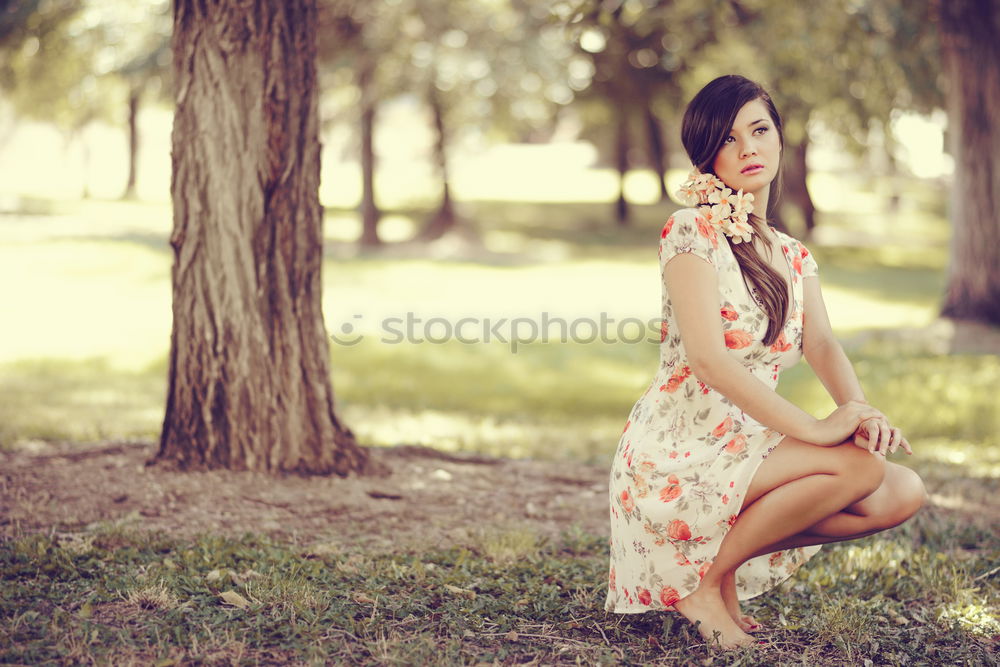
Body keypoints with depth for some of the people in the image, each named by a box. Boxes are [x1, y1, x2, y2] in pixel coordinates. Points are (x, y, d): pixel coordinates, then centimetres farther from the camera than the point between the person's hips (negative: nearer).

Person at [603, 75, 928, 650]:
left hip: (749, 447, 8)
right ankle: (706, 581, -8)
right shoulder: (694, 231, -9)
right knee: (860, 468, -23)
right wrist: (816, 429, -27)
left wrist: (863, 412, -22)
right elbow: (707, 358, -21)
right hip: (678, 456, -7)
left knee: (905, 493, -6)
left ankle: (726, 547, 3)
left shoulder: (795, 257, 16)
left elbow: (822, 345, 0)